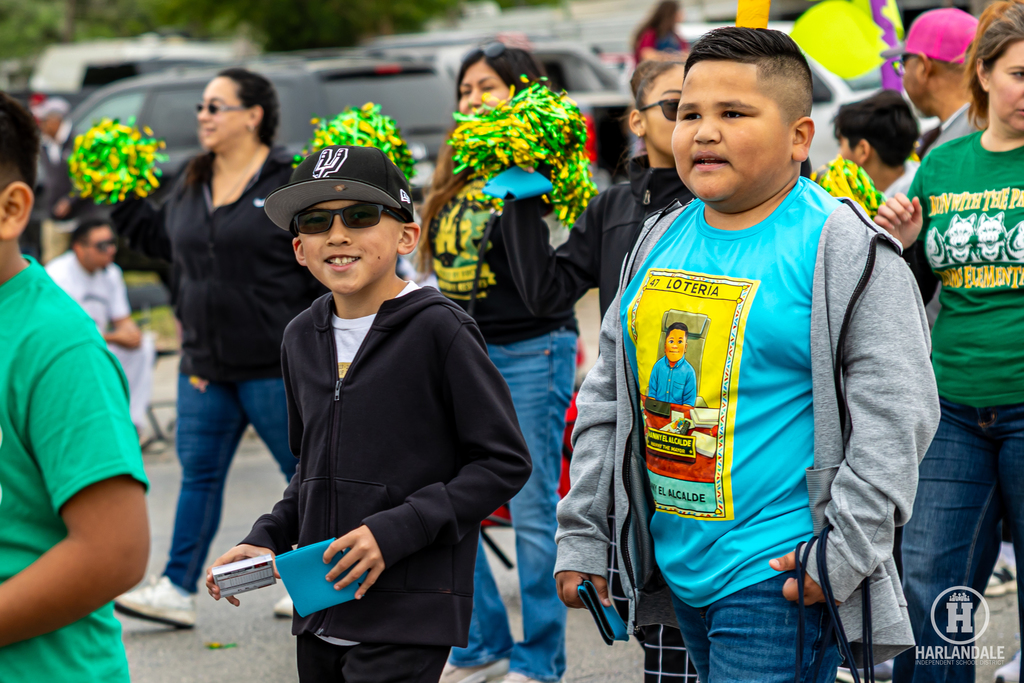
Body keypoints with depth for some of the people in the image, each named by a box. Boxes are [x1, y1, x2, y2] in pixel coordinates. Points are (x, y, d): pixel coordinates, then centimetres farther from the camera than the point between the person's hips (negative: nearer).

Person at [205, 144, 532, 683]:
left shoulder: (438, 329, -9)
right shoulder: (302, 339, 11)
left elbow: (504, 463, -9)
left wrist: (395, 530, -16)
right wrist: (268, 538, 7)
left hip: (409, 618, -6)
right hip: (319, 617, 7)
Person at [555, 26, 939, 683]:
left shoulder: (847, 252, -10)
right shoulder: (661, 242, 9)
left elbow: (896, 414, -14)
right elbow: (607, 396, 14)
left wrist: (845, 553, -19)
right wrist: (583, 536, 11)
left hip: (779, 577, -6)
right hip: (677, 561, 7)